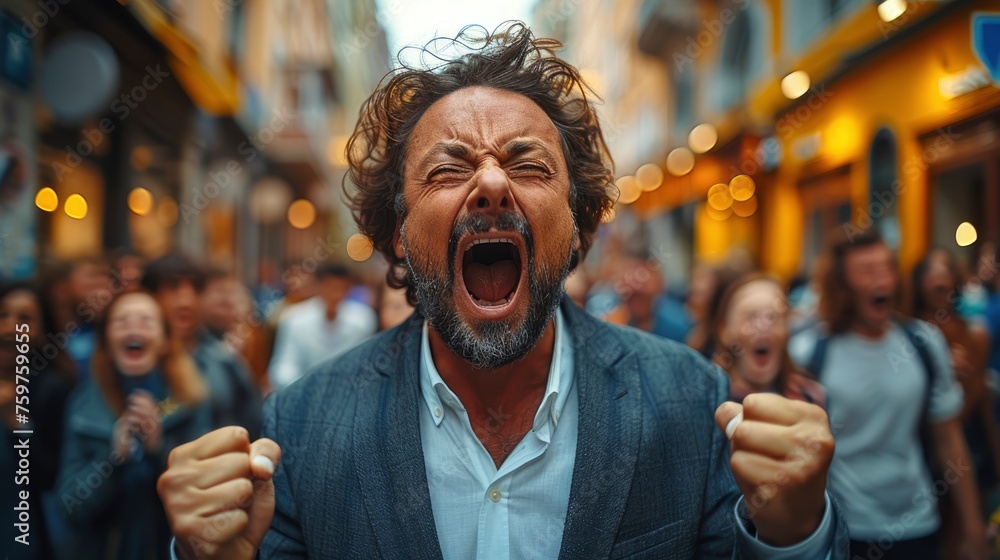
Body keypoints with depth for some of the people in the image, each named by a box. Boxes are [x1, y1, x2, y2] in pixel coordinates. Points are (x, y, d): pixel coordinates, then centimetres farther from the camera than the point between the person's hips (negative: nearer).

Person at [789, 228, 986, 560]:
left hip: (918, 529, 3)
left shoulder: (926, 343, -1)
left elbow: (948, 440, 5)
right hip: (841, 531, -3)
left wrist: (973, 530, 7)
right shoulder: (807, 353, -12)